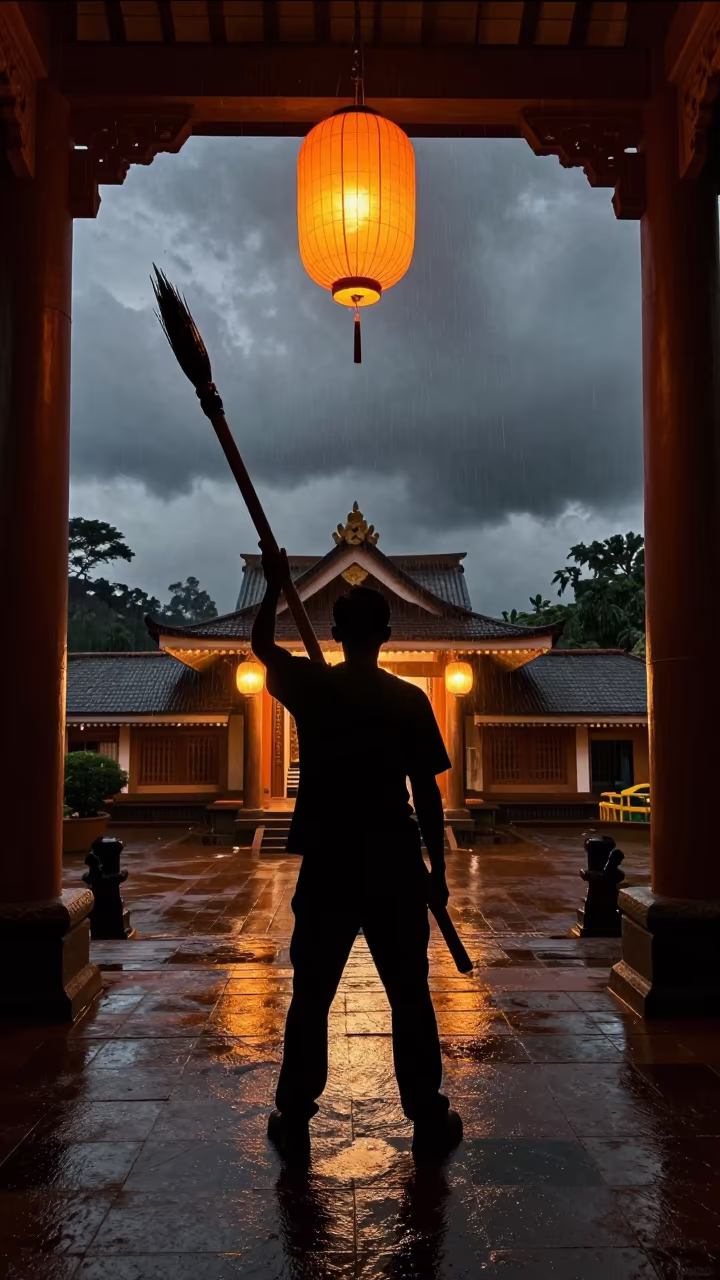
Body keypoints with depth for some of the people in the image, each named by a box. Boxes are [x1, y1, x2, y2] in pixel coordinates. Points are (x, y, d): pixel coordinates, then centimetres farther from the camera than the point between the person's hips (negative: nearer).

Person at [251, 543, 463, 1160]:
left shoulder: (311, 686, -3)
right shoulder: (410, 700, -5)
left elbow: (261, 644, 17)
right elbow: (427, 793, -3)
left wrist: (275, 584, 27)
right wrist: (438, 869, 6)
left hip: (327, 866, 1)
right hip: (395, 868, 0)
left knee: (311, 998, 11)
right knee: (410, 996, 11)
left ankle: (295, 1121, 20)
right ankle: (429, 1119, 22)